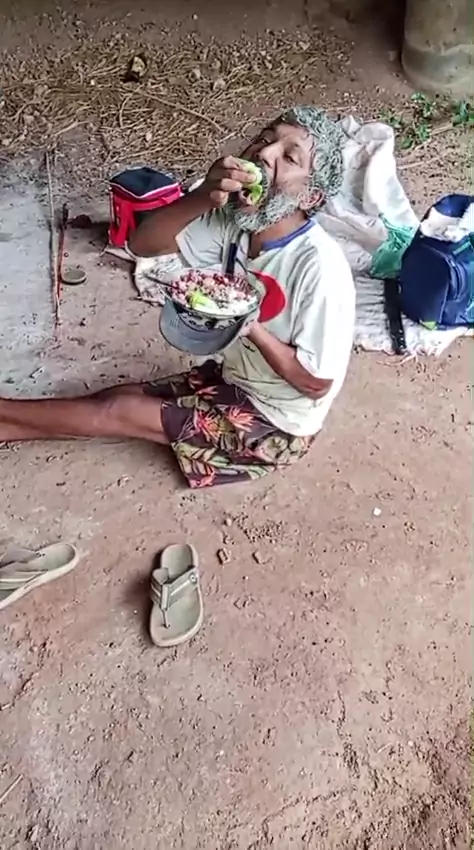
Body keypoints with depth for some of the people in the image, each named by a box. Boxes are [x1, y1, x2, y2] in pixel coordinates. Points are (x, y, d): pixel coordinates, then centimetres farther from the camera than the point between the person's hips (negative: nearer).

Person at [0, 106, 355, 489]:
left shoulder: (320, 267, -30)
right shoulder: (235, 220, -9)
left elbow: (316, 382, -23)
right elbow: (143, 244, -13)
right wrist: (202, 198, -29)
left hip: (276, 423, -6)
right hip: (233, 379, 6)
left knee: (117, 410, -6)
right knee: (113, 398, 1)